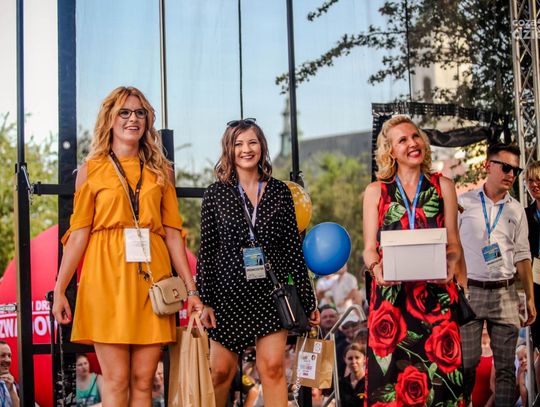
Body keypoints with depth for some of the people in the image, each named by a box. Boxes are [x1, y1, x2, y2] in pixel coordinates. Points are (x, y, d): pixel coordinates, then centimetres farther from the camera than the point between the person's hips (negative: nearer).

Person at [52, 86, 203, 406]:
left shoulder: (161, 171, 14)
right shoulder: (92, 169, 9)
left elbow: (173, 233, 11)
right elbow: (78, 234, 4)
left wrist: (192, 290, 5)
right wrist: (59, 289, -3)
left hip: (151, 278, 2)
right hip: (107, 277, -2)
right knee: (116, 381, -4)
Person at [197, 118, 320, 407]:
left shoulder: (280, 192, 6)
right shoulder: (216, 193, 2)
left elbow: (293, 247, 6)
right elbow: (207, 250, 2)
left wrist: (307, 299, 3)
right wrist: (204, 300, -4)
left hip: (271, 291, 1)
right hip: (229, 291, 0)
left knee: (273, 367, -6)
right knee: (221, 371, 3)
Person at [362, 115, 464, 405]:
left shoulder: (442, 186, 9)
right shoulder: (376, 191, 8)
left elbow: (453, 242, 8)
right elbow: (369, 248, 5)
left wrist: (450, 263, -12)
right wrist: (376, 267, -16)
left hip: (435, 294, 1)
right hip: (391, 292, 0)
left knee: (436, 369, -2)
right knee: (391, 373, -3)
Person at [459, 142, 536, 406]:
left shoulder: (516, 210, 8)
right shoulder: (463, 203, 0)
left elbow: (522, 255, 11)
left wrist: (530, 297, 7)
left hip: (505, 293, 3)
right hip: (469, 291, -3)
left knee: (506, 365, 4)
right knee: (466, 362, 1)